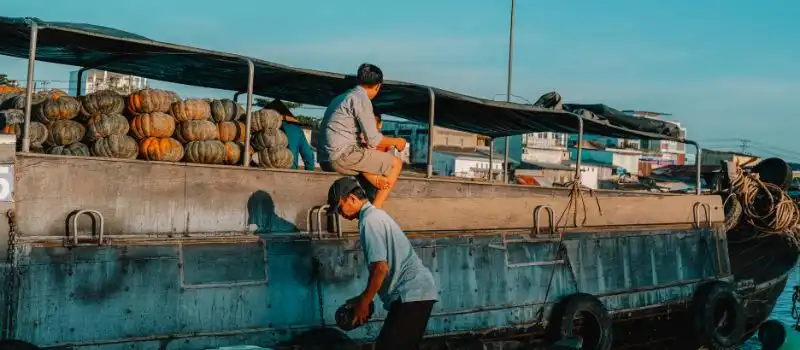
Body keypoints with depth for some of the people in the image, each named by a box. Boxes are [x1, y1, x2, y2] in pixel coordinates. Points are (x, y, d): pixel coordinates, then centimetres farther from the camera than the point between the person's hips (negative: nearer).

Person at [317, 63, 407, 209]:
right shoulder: (361, 98, -7)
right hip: (342, 156, -9)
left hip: (325, 159, 9)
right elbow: (373, 140, -11)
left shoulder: (342, 97, 22)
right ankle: (375, 209, -5)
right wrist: (396, 141, 8)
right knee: (396, 163, 2)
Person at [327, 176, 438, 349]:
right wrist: (365, 298, 24)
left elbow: (381, 268, -19)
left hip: (412, 294, -10)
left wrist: (363, 303, -9)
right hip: (417, 291, 10)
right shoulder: (376, 215, 19)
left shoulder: (370, 221, -12)